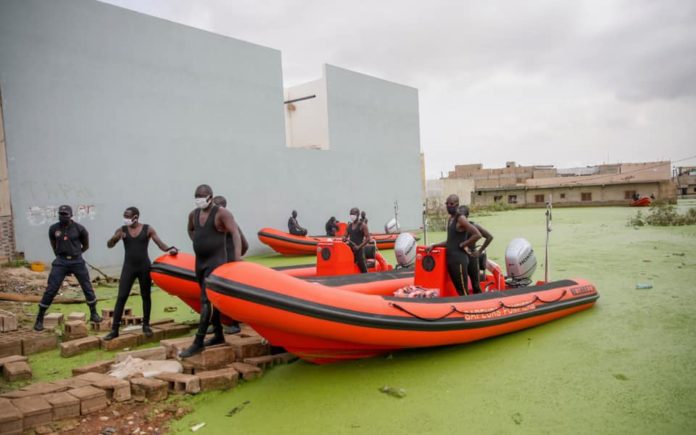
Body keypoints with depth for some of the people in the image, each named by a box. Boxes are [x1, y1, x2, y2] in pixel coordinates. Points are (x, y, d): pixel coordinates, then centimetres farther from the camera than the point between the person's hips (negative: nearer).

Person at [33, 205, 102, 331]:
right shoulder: (53, 229, -1)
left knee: (87, 287, 5)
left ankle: (93, 314, 21)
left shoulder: (79, 229, -6)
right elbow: (53, 245, 16)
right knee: (50, 290, -3)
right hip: (60, 262, 1)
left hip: (77, 261, 0)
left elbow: (86, 245, 8)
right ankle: (39, 319, 7)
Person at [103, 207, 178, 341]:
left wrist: (170, 249, -26)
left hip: (144, 267, -1)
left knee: (146, 296, 9)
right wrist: (114, 238, -22)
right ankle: (114, 329, 0)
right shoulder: (122, 229, 2)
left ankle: (146, 325, 22)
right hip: (128, 267, 1)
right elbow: (109, 245, 0)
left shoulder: (148, 229, -3)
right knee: (121, 297, -3)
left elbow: (160, 244, -6)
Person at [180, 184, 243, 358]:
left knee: (206, 300, -12)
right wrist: (197, 242, 14)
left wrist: (237, 256, -36)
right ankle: (219, 335, 24)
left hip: (216, 262, -7)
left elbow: (235, 233, -22)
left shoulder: (221, 213, -11)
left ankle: (198, 342, -10)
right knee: (210, 300, 13)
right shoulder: (193, 214, 9)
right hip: (200, 262, 8)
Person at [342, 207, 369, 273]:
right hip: (350, 249, 6)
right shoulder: (349, 225, 13)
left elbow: (368, 238, -9)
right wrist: (344, 239, -6)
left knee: (363, 270, -3)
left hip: (359, 250, -6)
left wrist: (359, 246, -17)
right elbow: (345, 236, 19)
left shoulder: (362, 225, -4)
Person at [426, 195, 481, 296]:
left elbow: (477, 235, -22)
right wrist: (434, 245, 13)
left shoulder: (461, 219, -12)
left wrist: (463, 245, -15)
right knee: (457, 289, 14)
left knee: (463, 291, -6)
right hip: (450, 259, 9)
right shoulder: (450, 219, 15)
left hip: (459, 260, -9)